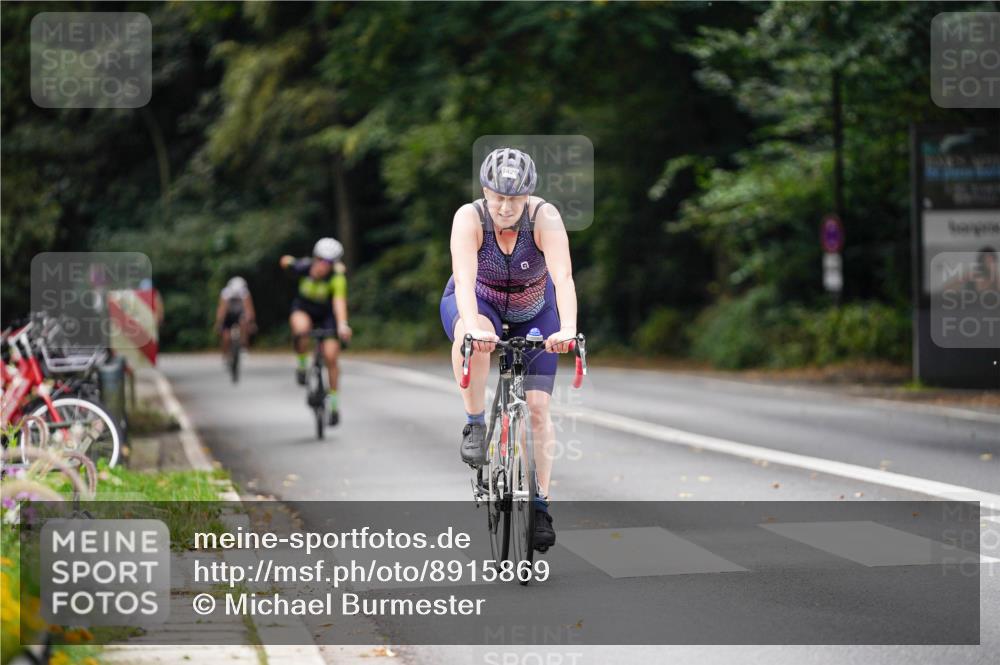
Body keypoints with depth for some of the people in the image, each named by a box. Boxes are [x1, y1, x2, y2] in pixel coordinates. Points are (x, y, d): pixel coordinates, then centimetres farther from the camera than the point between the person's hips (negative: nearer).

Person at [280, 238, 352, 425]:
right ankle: (302, 364, -9)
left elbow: (339, 301, -46)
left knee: (330, 357, -10)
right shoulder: (303, 267, -26)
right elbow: (286, 261, -3)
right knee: (301, 328, -36)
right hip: (303, 309, 0)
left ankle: (333, 401, 8)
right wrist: (287, 261, 19)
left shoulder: (337, 277, -31)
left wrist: (342, 325, -61)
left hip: (326, 314, 0)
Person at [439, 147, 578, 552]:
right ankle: (475, 426, -20)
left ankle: (540, 504, 0)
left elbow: (563, 277, -42)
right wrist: (473, 327, -60)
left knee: (537, 406, -10)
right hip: (478, 304, -1)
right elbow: (464, 278, -43)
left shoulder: (545, 218, -29)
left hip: (533, 313, 1)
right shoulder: (470, 218, -29)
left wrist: (567, 329, -58)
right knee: (474, 337, -39)